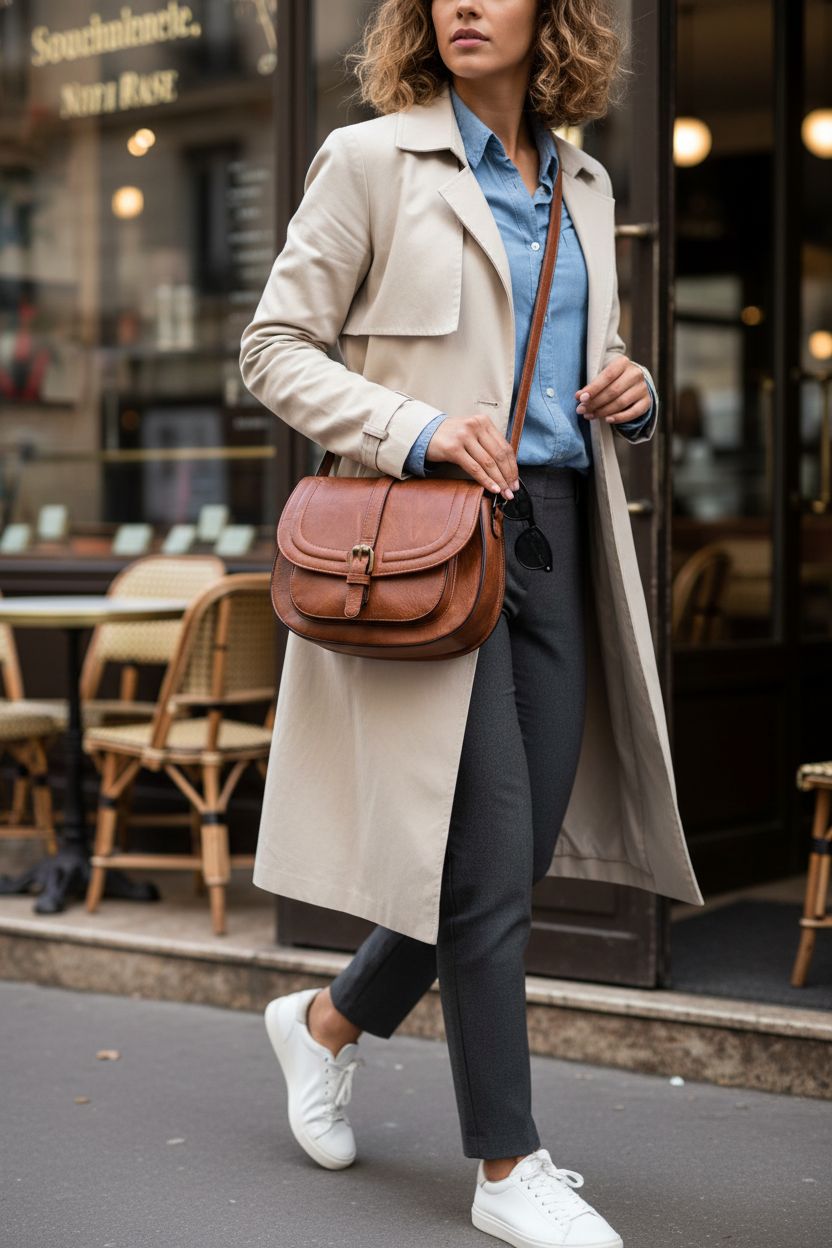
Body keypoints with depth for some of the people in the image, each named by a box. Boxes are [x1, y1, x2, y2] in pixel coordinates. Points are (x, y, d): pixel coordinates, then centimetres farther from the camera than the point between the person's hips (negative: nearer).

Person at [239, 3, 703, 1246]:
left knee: (516, 851, 8)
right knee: (490, 855, -6)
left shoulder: (582, 187, 16)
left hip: (558, 530, 6)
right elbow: (274, 346, -3)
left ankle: (329, 1019, 32)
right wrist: (414, 429, -17)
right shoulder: (371, 161, -1)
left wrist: (631, 392, 2)